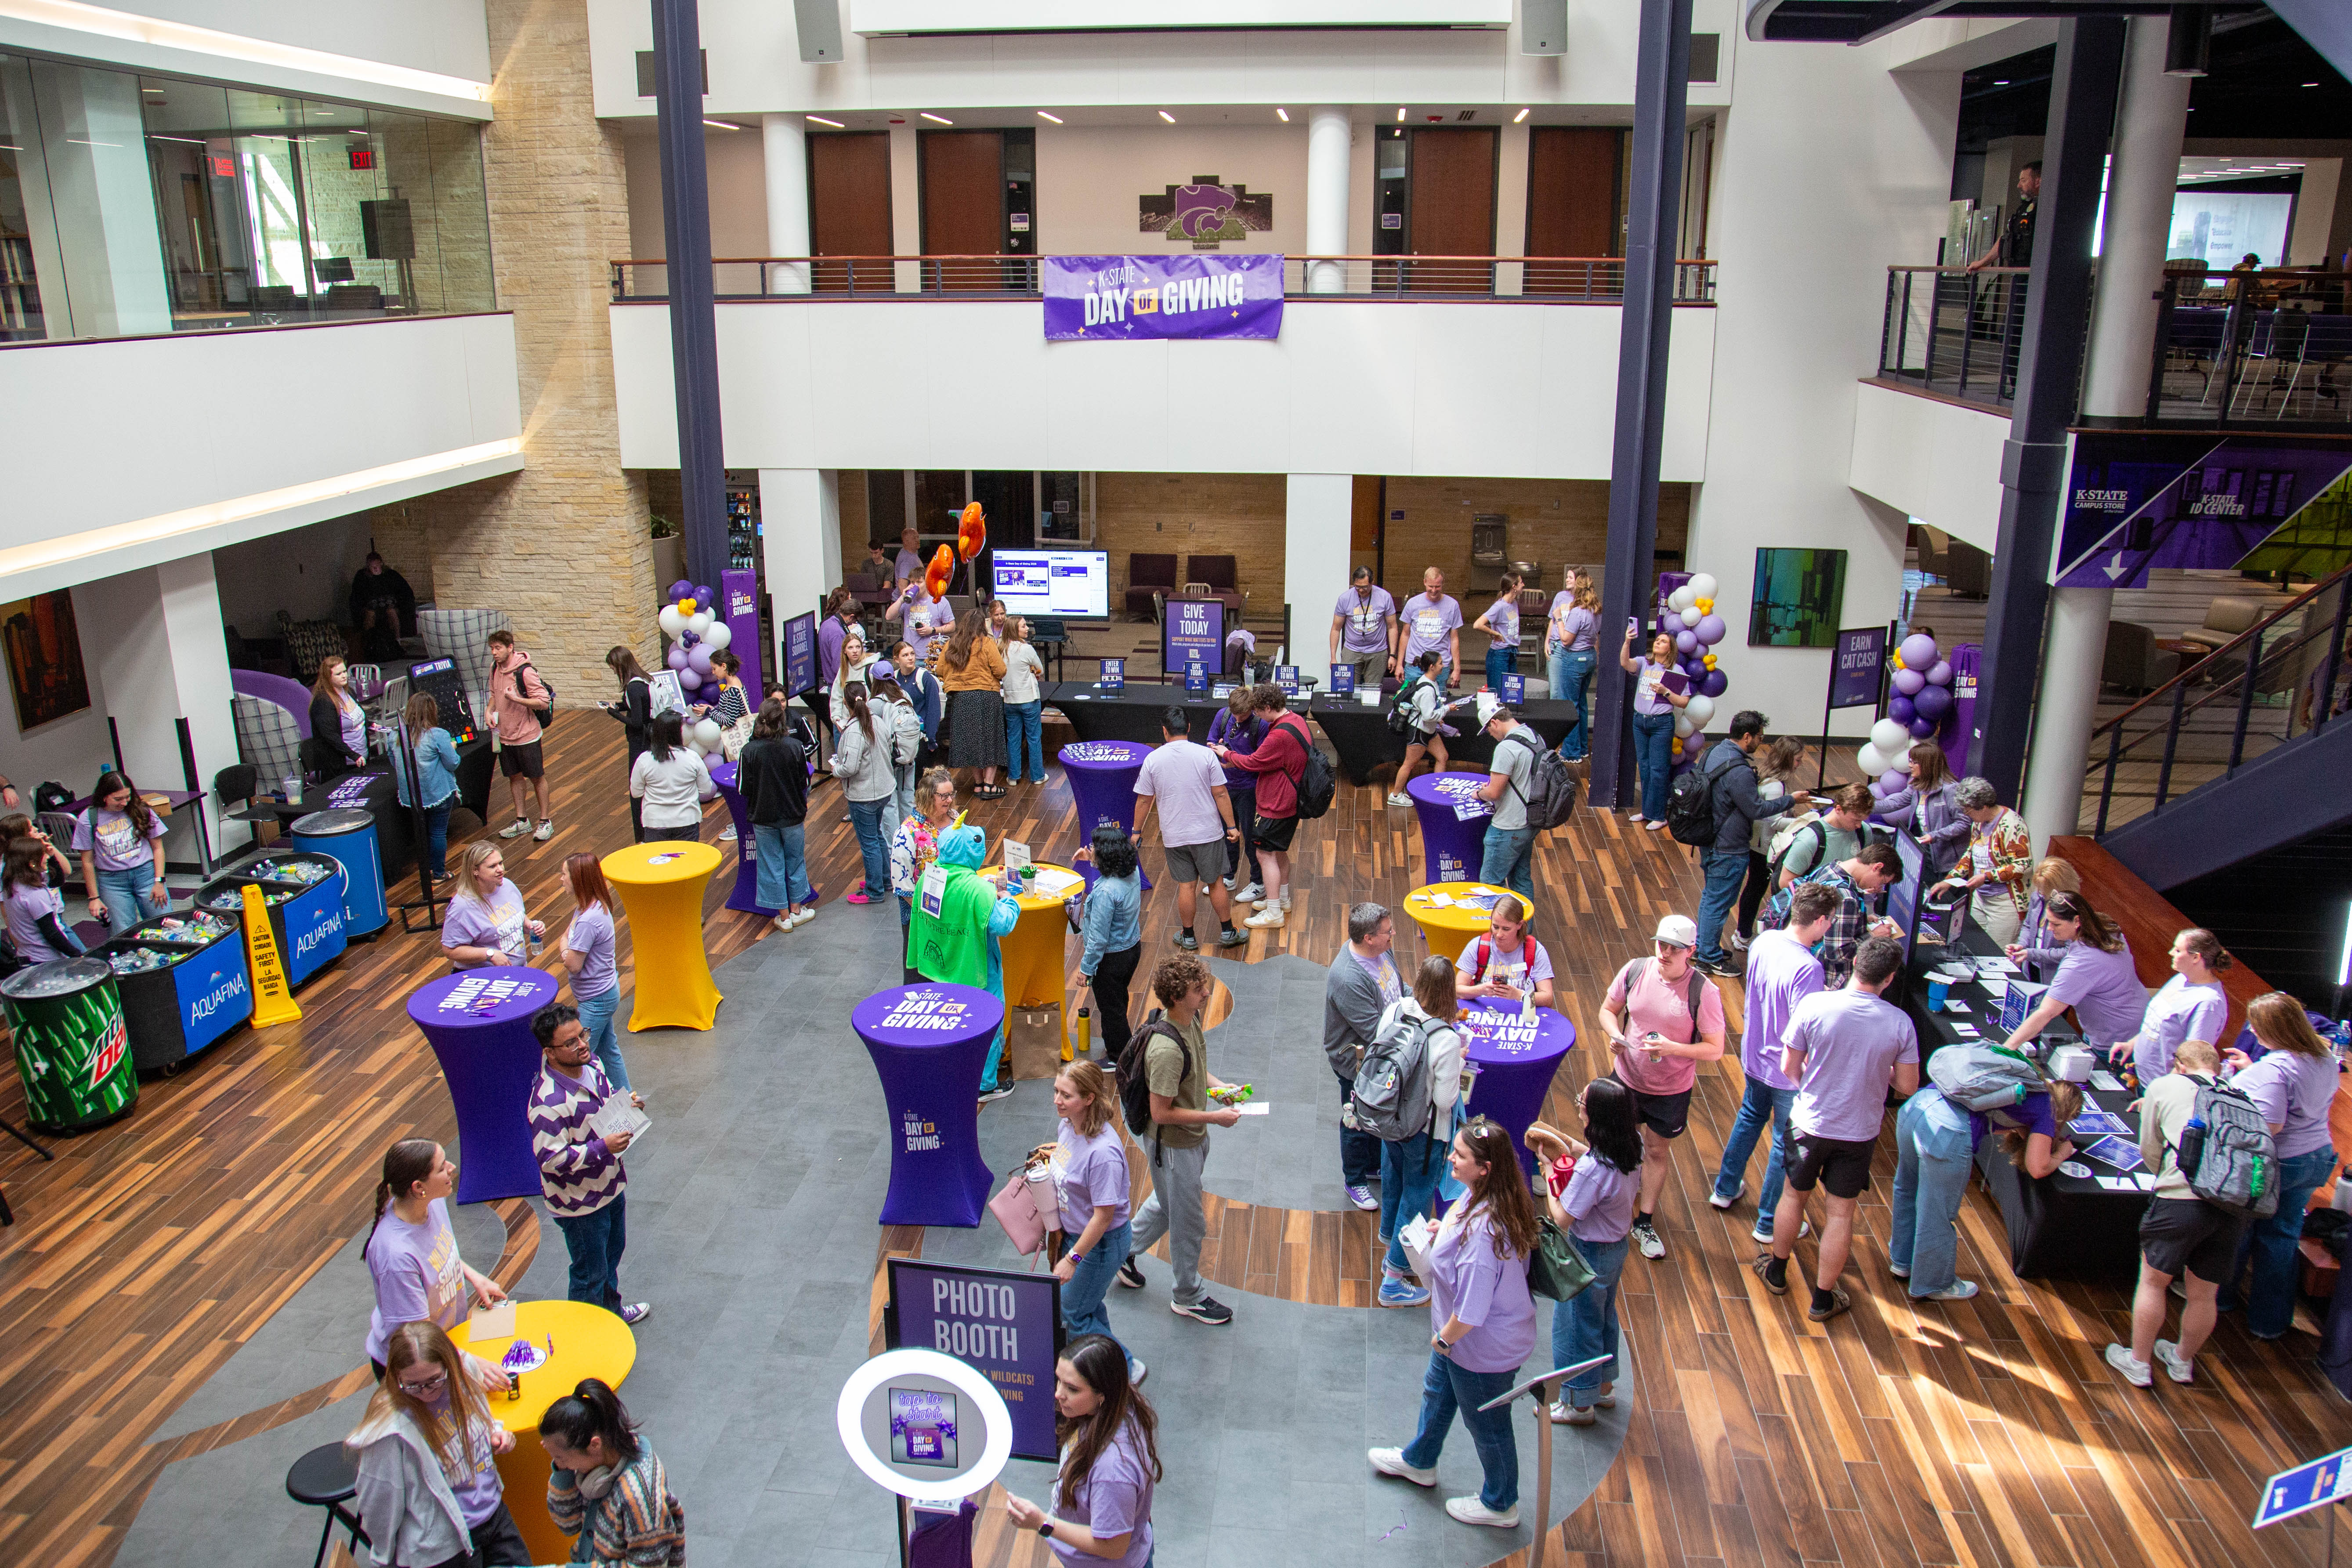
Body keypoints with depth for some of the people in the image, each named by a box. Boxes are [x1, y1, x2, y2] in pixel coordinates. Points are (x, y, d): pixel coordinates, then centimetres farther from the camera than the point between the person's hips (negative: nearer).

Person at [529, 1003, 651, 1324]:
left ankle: (613, 1313, 52)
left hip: (610, 1184, 8)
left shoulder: (591, 1064, -8)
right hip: (580, 1203, -8)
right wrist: (603, 1148, -35)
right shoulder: (549, 1101, -34)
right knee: (591, 1274, 12)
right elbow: (550, 1159, -31)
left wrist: (627, 1101, -9)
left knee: (612, 1253, 29)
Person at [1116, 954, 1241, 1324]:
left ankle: (1123, 1253, 49)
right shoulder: (1166, 1048, -35)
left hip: (1194, 1138, 9)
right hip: (1174, 1145, -9)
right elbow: (1161, 1113, -29)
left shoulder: (1191, 1020, -6)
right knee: (1189, 1223, 11)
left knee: (1167, 1204, 29)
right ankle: (1187, 1297, 33)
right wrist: (1215, 1117, -24)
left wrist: (1220, 1086, -3)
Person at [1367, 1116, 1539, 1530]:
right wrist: (1445, 1231, -2)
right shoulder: (1481, 1196, -14)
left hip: (1484, 1349, -9)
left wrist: (1444, 1337, -16)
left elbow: (1471, 1312, -35)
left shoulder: (1483, 1231, -42)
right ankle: (1420, 1462, 58)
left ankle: (1500, 1505, 44)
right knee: (1437, 1393, 31)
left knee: (1487, 1425, 18)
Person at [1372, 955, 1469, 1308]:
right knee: (1416, 1198, 13)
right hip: (1425, 1130, -6)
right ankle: (1394, 1281, 25)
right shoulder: (1447, 1040, -31)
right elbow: (1446, 1099, -24)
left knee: (1394, 1184, 26)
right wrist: (1458, 1061, -9)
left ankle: (1394, 1252, 49)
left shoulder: (1394, 1011, -15)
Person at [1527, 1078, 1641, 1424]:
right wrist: (1567, 1144, -1)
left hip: (1589, 1253, -8)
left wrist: (1549, 1173, -15)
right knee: (1603, 1317, 28)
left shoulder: (1592, 1169, -37)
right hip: (1617, 1244, 8)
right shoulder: (1631, 1146, -13)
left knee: (1576, 1326, 14)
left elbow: (1562, 1219, -26)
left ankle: (1579, 1404, 32)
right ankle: (1603, 1386, 48)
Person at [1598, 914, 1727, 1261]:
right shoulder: (1634, 971, -12)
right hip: (1626, 1078, 2)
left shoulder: (1704, 992, -21)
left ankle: (1644, 1222, 34)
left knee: (1656, 1153, 16)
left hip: (1672, 1091, -2)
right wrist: (1614, 1035, -17)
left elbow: (1715, 1050, -17)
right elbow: (1608, 1009, 3)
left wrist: (1673, 1048, -31)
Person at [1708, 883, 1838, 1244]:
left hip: (1754, 1057, 7)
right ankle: (1770, 1223, 27)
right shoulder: (1808, 967, -33)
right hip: (1787, 1070, -7)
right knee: (1786, 1145, 12)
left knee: (1750, 1118, 30)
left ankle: (1726, 1189, 47)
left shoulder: (1763, 941, -9)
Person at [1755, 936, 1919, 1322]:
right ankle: (1823, 1298, 26)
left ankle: (1777, 1272, 40)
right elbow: (1908, 1087, -7)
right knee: (1841, 1213, 14)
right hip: (1859, 1131, 0)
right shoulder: (1900, 1023, -16)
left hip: (1810, 1122, 0)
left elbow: (1789, 1067, -10)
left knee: (1794, 1195, 22)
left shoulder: (1814, 1005, -20)